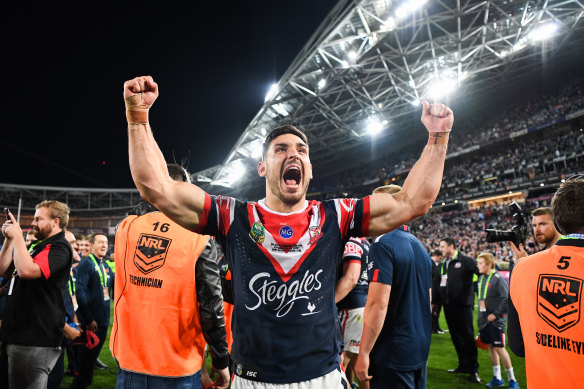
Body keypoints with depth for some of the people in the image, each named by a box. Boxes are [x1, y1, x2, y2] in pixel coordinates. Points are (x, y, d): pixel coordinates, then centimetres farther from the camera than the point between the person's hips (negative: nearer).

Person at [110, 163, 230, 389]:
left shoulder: (125, 228, -4)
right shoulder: (198, 238, -14)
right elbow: (211, 306, -13)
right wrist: (222, 362, -4)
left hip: (130, 362, 3)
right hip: (178, 370, -3)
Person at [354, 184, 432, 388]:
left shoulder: (383, 245, -17)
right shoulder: (420, 247, 10)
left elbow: (378, 304, -24)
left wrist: (364, 353, -18)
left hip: (392, 354, -8)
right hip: (421, 350, 9)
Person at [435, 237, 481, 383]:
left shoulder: (465, 261, -7)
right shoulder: (443, 264, 14)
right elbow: (436, 283, 18)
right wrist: (435, 301, 16)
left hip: (463, 305, -7)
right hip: (448, 305, 7)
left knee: (467, 337, -1)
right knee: (456, 337, 12)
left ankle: (473, 369, 9)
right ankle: (463, 365, 24)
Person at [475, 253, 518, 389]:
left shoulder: (498, 278, -14)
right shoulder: (481, 278, 9)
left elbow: (507, 298, -18)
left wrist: (496, 314, -17)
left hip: (496, 320, -7)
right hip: (484, 319, 7)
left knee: (499, 348, -4)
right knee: (491, 347, 12)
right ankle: (497, 378, 24)